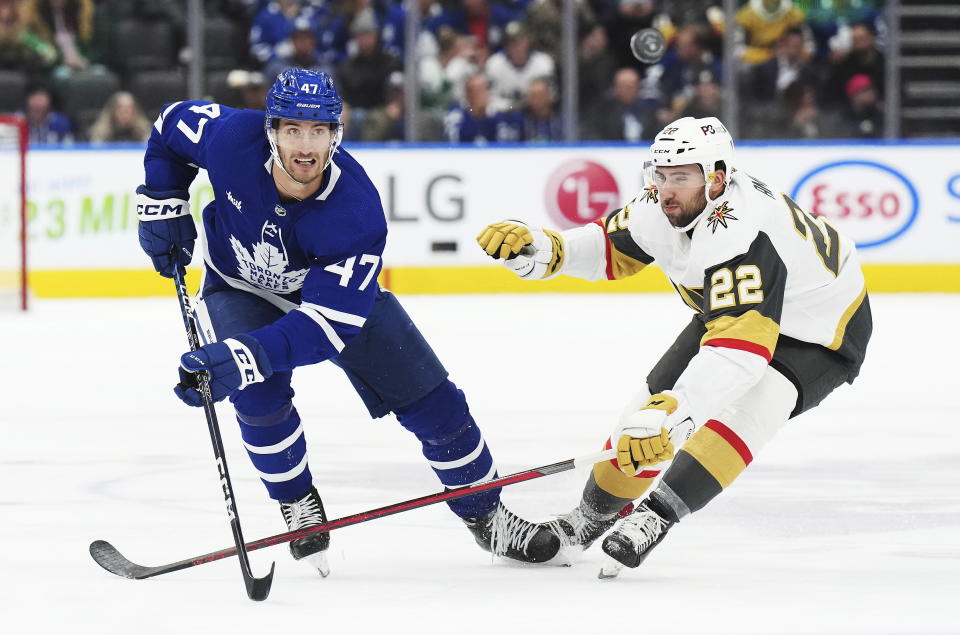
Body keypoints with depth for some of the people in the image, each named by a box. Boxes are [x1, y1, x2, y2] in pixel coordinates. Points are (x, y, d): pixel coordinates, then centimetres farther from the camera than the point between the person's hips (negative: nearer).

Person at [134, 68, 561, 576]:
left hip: (340, 290, 0)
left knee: (431, 400, -2)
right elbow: (173, 125, -7)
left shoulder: (356, 210, -37)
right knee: (259, 393, -27)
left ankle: (486, 516, 19)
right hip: (241, 289, 0)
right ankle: (299, 507, -3)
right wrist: (161, 206, -12)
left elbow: (326, 322, -41)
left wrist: (246, 356, -53)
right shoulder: (231, 138, -32)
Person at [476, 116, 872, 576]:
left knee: (750, 398, -35)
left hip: (823, 330, -8)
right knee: (655, 397, 5)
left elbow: (742, 344, -51)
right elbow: (607, 248, 1)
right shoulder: (662, 207, -17)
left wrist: (673, 414, -61)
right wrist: (537, 249, -19)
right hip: (728, 309, 8)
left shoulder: (741, 232, -42)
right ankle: (594, 513, 26)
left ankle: (658, 514, -33)